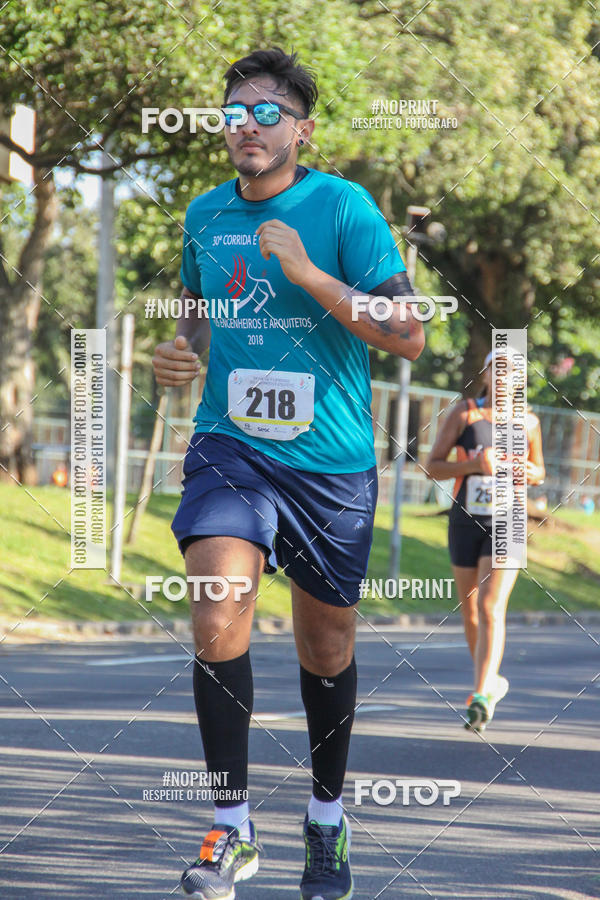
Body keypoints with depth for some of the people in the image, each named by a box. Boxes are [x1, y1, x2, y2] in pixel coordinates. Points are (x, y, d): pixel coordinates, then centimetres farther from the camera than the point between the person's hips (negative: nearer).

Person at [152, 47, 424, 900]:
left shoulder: (343, 207, -8)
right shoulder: (205, 215, 6)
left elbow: (408, 335, -14)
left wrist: (309, 276, -22)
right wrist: (182, 349, 4)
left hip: (331, 461, -2)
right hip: (230, 446, 2)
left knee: (326, 645, 11)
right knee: (218, 623, -20)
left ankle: (327, 820, 33)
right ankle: (232, 830, -11)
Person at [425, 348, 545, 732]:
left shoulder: (528, 422, 4)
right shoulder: (463, 414, -2)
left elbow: (539, 473, 17)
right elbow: (433, 466, -3)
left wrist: (524, 471, -8)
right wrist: (474, 464, -19)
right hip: (465, 523, 2)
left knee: (491, 608, -17)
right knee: (470, 611, 13)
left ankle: (482, 696, -22)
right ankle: (492, 680, 35)